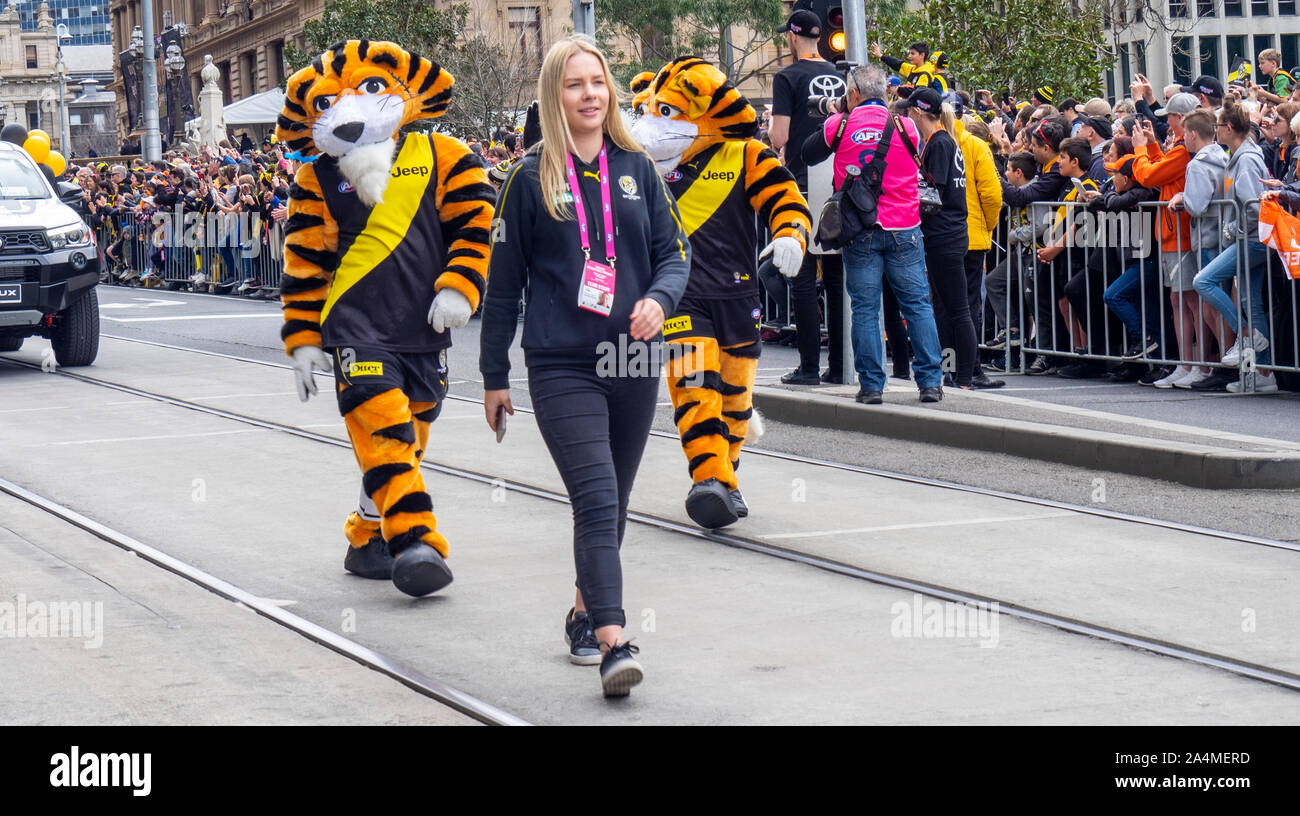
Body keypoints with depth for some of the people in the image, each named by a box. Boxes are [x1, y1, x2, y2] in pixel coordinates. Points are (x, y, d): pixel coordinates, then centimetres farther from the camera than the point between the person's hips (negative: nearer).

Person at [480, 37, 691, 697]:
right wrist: (493, 376, 6)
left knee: (611, 501, 14)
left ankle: (585, 612, 33)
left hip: (633, 362, 4)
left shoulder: (637, 168, 8)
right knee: (596, 500, -16)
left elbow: (674, 248, 11)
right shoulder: (531, 178, -1)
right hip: (561, 365, -4)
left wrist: (659, 298, -12)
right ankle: (613, 644, -22)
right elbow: (504, 280, 4)